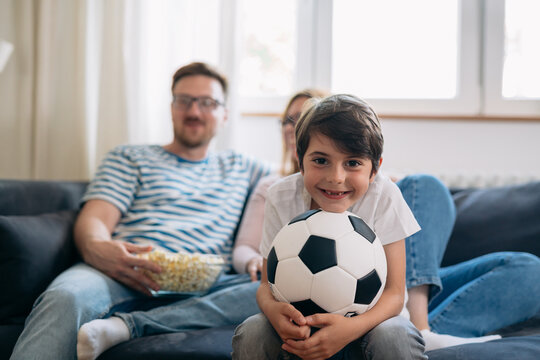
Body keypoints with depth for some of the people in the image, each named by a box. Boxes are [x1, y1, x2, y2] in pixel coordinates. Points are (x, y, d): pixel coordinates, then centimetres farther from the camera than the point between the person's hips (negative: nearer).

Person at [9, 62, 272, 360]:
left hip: (201, 288, 2)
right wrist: (97, 248, -18)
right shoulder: (129, 158, 23)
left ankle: (125, 326, -36)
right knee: (66, 297, -39)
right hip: (123, 273, -2)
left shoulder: (240, 168, 31)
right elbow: (93, 220, 8)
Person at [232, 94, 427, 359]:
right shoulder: (281, 198, -12)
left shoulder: (384, 197, -19)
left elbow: (393, 293, -19)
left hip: (369, 314, -1)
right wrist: (272, 308, -37)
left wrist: (351, 328, -41)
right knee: (251, 333, -27)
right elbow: (268, 283, -10)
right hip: (301, 317, 1)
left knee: (394, 338, -33)